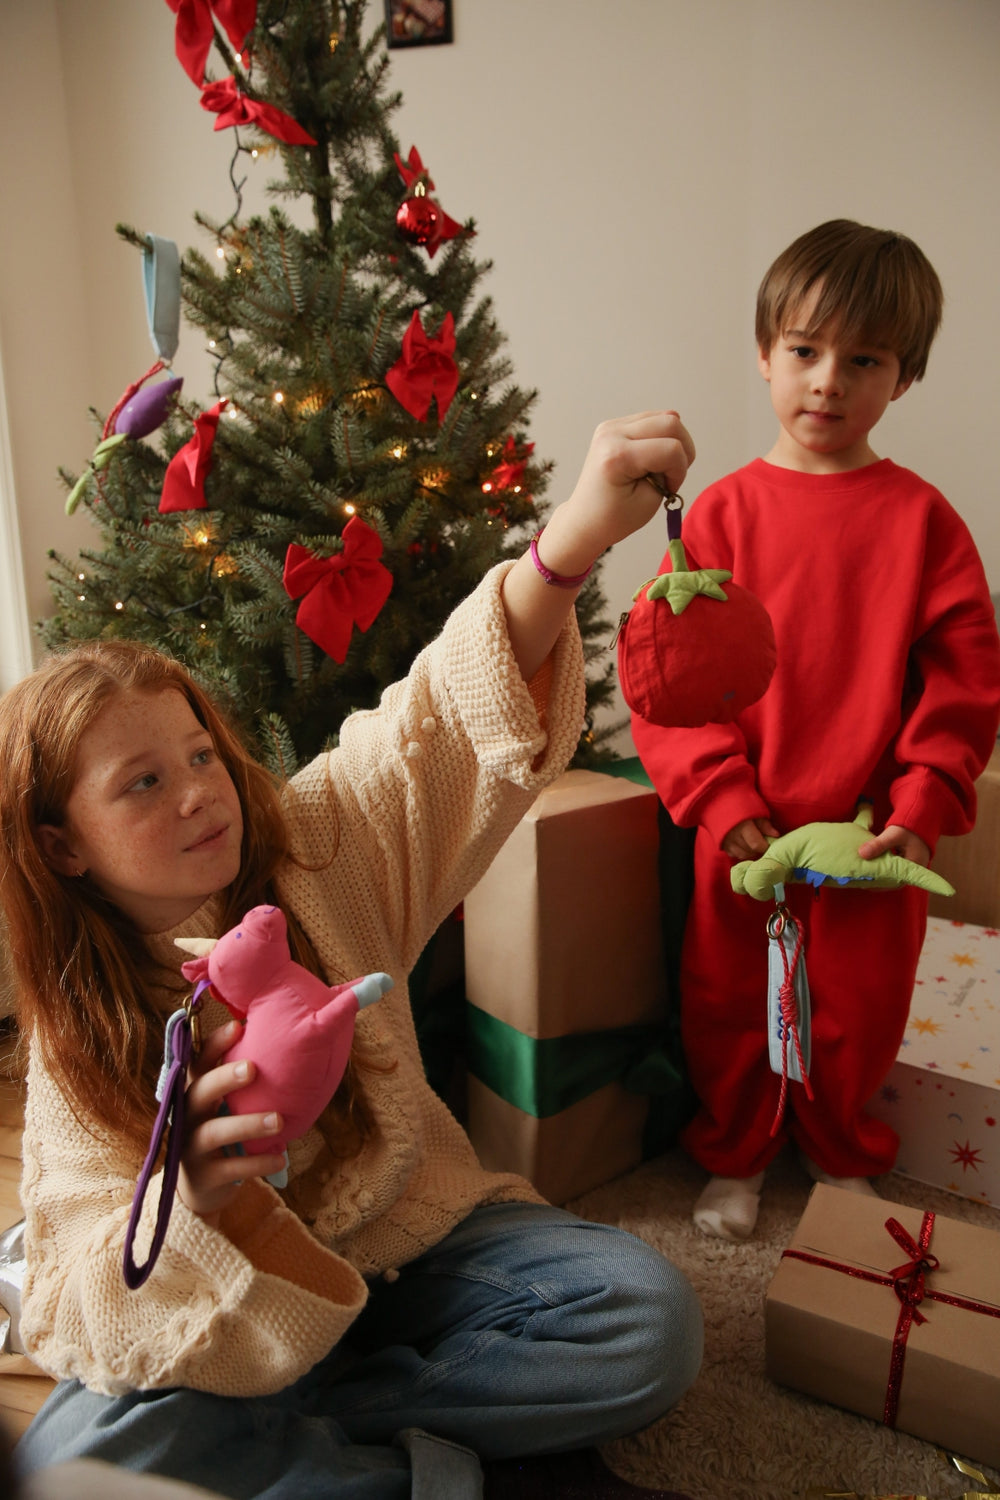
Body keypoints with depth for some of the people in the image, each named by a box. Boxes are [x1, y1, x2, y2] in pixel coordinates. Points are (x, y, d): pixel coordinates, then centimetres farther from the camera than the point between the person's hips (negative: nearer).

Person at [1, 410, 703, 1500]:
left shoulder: (315, 846, -8)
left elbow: (447, 716, -21)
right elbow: (97, 1305, -18)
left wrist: (570, 543, -40)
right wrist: (194, 1197, -43)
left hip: (418, 1236, 2)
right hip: (237, 1319, -1)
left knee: (651, 1320, -19)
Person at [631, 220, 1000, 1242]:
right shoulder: (720, 513, -4)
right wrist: (723, 804, -13)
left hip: (871, 833, 0)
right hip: (740, 832, 0)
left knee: (859, 1009, 16)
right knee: (726, 1003, 15)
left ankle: (842, 1154, 44)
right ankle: (734, 1153, 41)